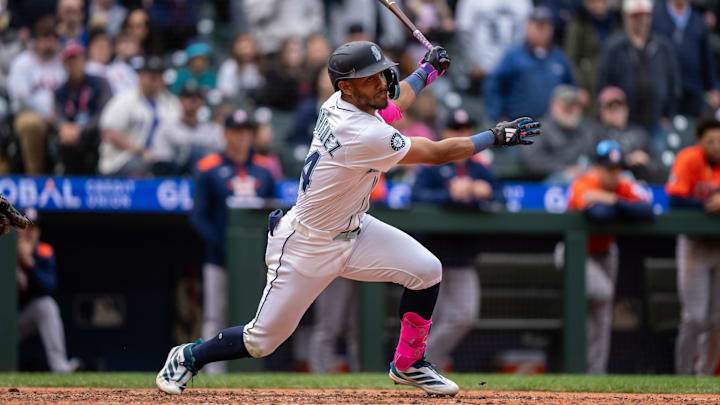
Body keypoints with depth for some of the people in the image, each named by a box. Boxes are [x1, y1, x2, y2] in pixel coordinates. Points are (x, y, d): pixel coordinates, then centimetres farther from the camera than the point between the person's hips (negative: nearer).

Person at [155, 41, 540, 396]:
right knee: (262, 340, 1)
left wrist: (426, 70, 26)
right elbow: (437, 153, -25)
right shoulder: (363, 136, -33)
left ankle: (407, 364, 14)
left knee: (426, 270, -4)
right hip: (310, 246, -9)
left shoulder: (340, 104, -7)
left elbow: (390, 103, 20)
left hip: (352, 230, 9)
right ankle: (189, 357, 28)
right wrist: (495, 136, -16)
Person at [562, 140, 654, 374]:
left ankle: (596, 372, 17)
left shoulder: (626, 188, -11)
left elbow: (647, 212, -30)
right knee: (601, 291, -31)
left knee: (602, 318, 8)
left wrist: (612, 201, -37)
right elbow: (599, 214, -47)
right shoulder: (583, 186, -27)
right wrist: (622, 206, -31)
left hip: (604, 254, 6)